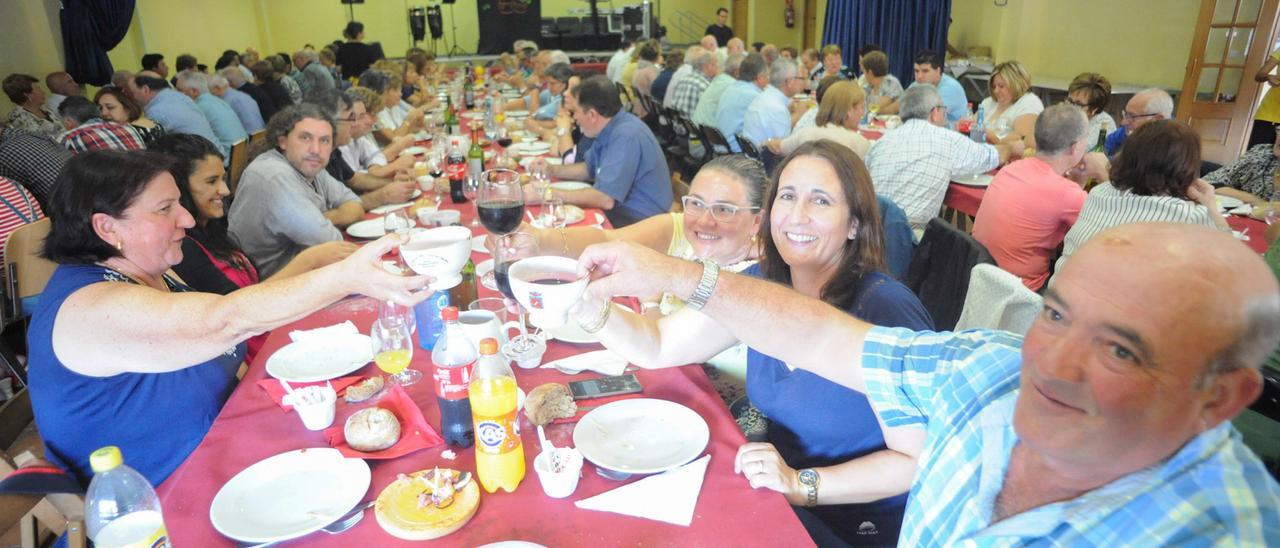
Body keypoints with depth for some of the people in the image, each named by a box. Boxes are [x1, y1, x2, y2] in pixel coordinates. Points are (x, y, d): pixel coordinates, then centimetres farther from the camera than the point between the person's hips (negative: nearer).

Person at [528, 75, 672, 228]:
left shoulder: (625, 137, -24)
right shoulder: (609, 129, 6)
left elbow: (605, 199, -30)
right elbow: (589, 169, 23)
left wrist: (548, 194, -23)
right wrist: (552, 170, 7)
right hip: (621, 209, 8)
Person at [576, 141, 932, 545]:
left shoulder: (885, 310, -23)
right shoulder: (761, 284, -6)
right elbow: (657, 346, -3)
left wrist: (801, 485, -29)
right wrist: (592, 309, -21)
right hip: (782, 500, 5)